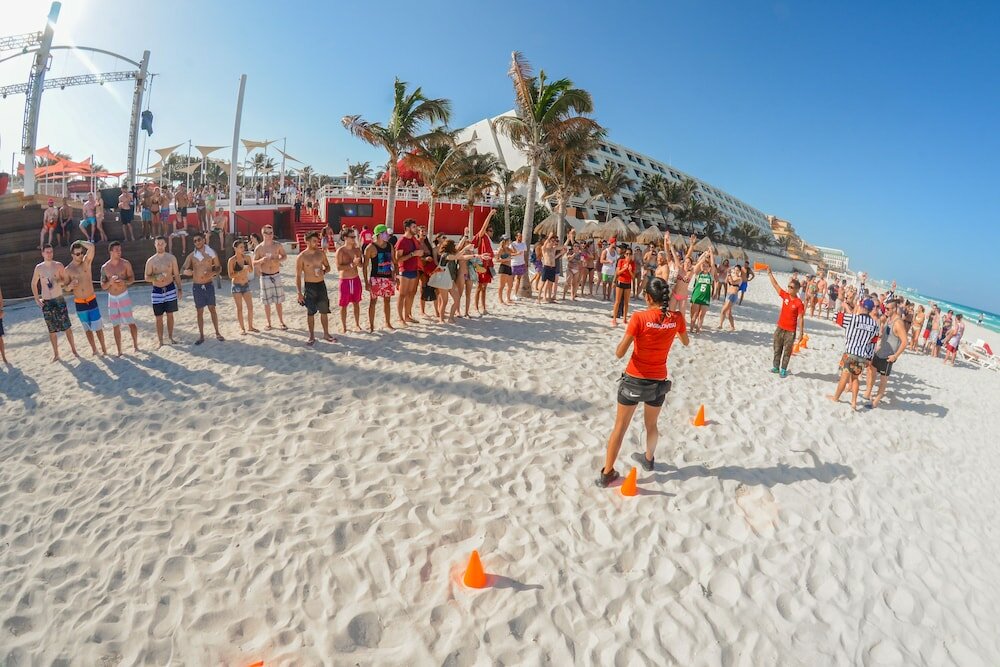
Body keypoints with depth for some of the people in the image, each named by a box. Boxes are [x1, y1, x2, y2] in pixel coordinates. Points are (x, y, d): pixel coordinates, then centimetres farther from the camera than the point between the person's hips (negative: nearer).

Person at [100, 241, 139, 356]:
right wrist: (110, 281, -20)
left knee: (130, 322, -2)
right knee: (115, 326, 6)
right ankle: (119, 351, 13)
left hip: (124, 296, -2)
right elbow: (103, 286, 1)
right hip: (112, 298, 2)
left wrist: (124, 282, -24)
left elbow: (132, 278, -3)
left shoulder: (125, 263, -4)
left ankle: (135, 345, 15)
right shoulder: (104, 267, 0)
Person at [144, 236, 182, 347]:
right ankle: (160, 341, 10)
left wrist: (179, 289, 3)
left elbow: (176, 274, 6)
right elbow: (147, 277, 1)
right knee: (159, 317, 3)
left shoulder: (171, 258, 1)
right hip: (157, 291, -1)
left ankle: (170, 337, 22)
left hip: (170, 289, 1)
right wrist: (156, 277, -20)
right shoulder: (151, 261, -2)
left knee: (170, 315, 9)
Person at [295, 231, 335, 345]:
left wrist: (324, 271, -10)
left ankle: (326, 334, 22)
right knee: (310, 313, 5)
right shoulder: (301, 257, -9)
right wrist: (299, 293, -11)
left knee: (324, 311, 9)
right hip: (309, 286, -4)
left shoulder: (321, 253, 2)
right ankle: (312, 336, 16)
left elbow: (328, 267, 15)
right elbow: (298, 276, -7)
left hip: (321, 285, 4)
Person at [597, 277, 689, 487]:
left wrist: (624, 338, 2)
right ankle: (649, 459, 50)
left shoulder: (639, 318, -18)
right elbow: (686, 342, 16)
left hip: (634, 379, -3)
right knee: (651, 424, 26)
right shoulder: (676, 318, -6)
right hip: (658, 381, 3)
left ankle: (607, 472, 16)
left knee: (620, 426, 10)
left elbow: (620, 353, -18)